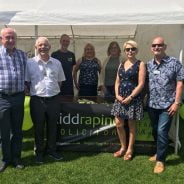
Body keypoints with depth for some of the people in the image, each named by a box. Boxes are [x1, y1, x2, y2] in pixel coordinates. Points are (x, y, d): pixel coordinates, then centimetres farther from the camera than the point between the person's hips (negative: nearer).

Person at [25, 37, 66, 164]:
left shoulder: (57, 63, 5)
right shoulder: (30, 63, -1)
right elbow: (26, 81, 4)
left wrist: (55, 91, 7)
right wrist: (34, 91, 1)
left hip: (54, 99, 2)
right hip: (37, 100, -2)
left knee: (52, 126, 12)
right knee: (38, 127, 9)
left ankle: (51, 150, 29)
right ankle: (39, 152, 24)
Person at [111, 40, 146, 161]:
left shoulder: (140, 64, -5)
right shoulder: (121, 64, 12)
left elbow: (141, 84, -11)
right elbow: (117, 82, 12)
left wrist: (130, 97, -15)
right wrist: (117, 95, -3)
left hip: (133, 99, -5)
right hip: (120, 98, 5)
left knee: (131, 125, 6)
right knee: (119, 124, 6)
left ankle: (130, 150, 21)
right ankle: (123, 147, 25)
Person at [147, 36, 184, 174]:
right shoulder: (148, 65, 7)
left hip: (167, 105, -5)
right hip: (152, 105, 5)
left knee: (162, 131, -8)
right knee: (155, 131, 16)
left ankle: (160, 160, 6)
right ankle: (160, 152, 36)